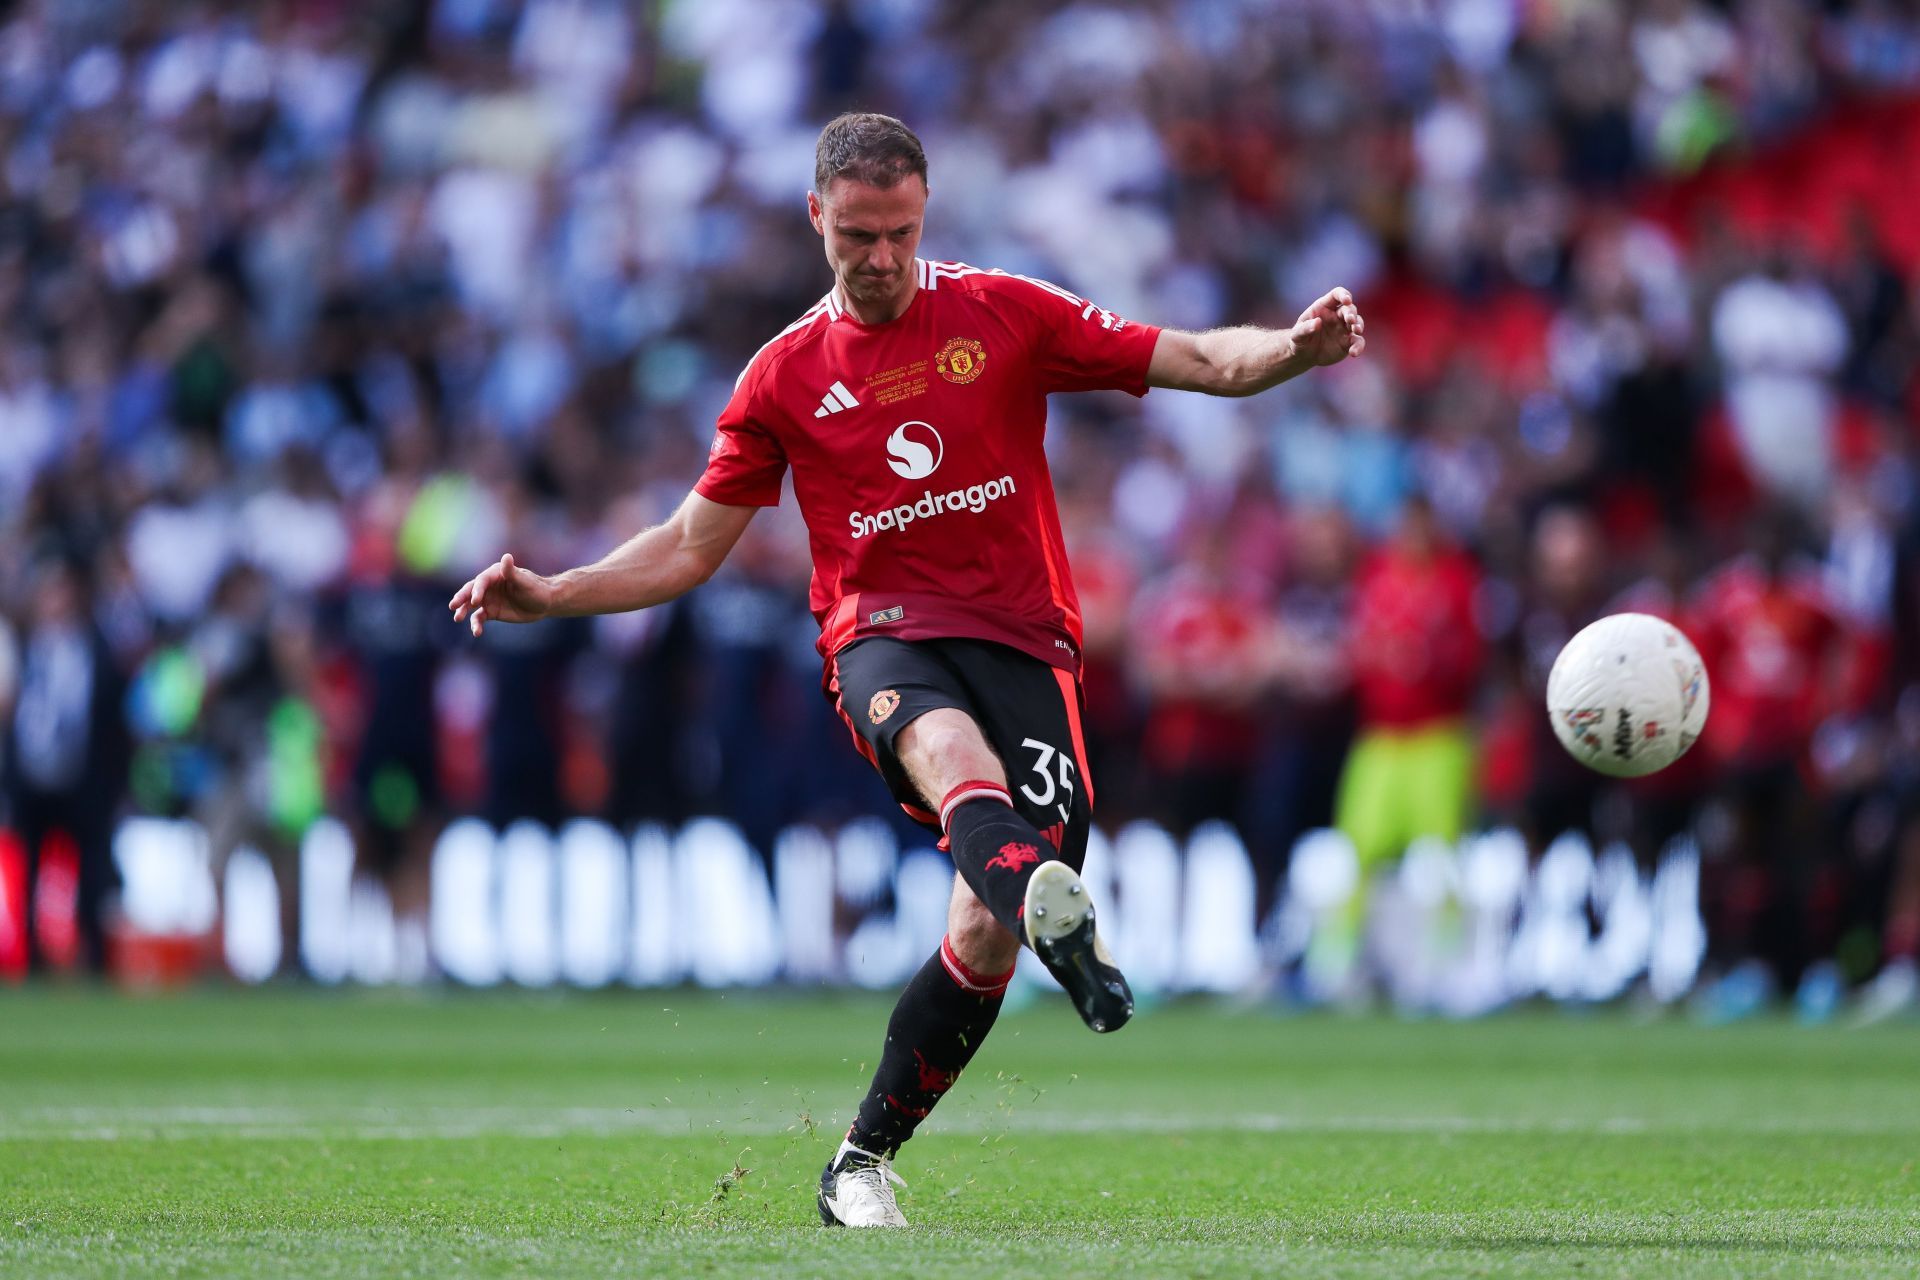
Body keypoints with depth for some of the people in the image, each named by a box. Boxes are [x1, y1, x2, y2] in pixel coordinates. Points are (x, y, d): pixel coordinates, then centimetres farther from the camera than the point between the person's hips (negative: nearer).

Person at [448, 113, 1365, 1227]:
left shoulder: (1004, 314, 8)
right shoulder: (787, 375, 11)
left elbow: (1204, 364, 6)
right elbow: (690, 548, 17)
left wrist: (1295, 348, -15)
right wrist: (550, 595, 5)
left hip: (1021, 634, 1)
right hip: (882, 633, -1)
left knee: (987, 932, -12)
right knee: (946, 746, -39)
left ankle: (864, 1164, 7)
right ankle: (1057, 914, -70)